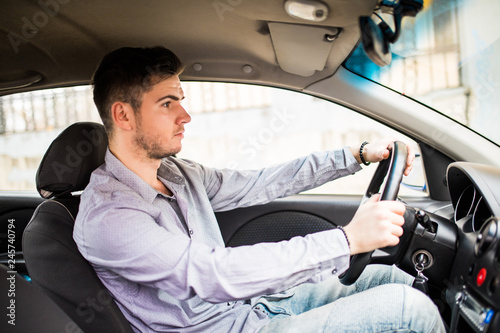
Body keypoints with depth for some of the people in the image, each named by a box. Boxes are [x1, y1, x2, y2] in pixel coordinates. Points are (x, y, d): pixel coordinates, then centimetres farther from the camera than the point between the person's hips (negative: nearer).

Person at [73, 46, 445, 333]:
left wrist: (359, 154, 6)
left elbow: (263, 184, 8)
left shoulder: (177, 173, 4)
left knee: (391, 277, 10)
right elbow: (215, 273, -33)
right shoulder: (105, 216, -23)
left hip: (252, 303, 8)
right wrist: (348, 240, -34)